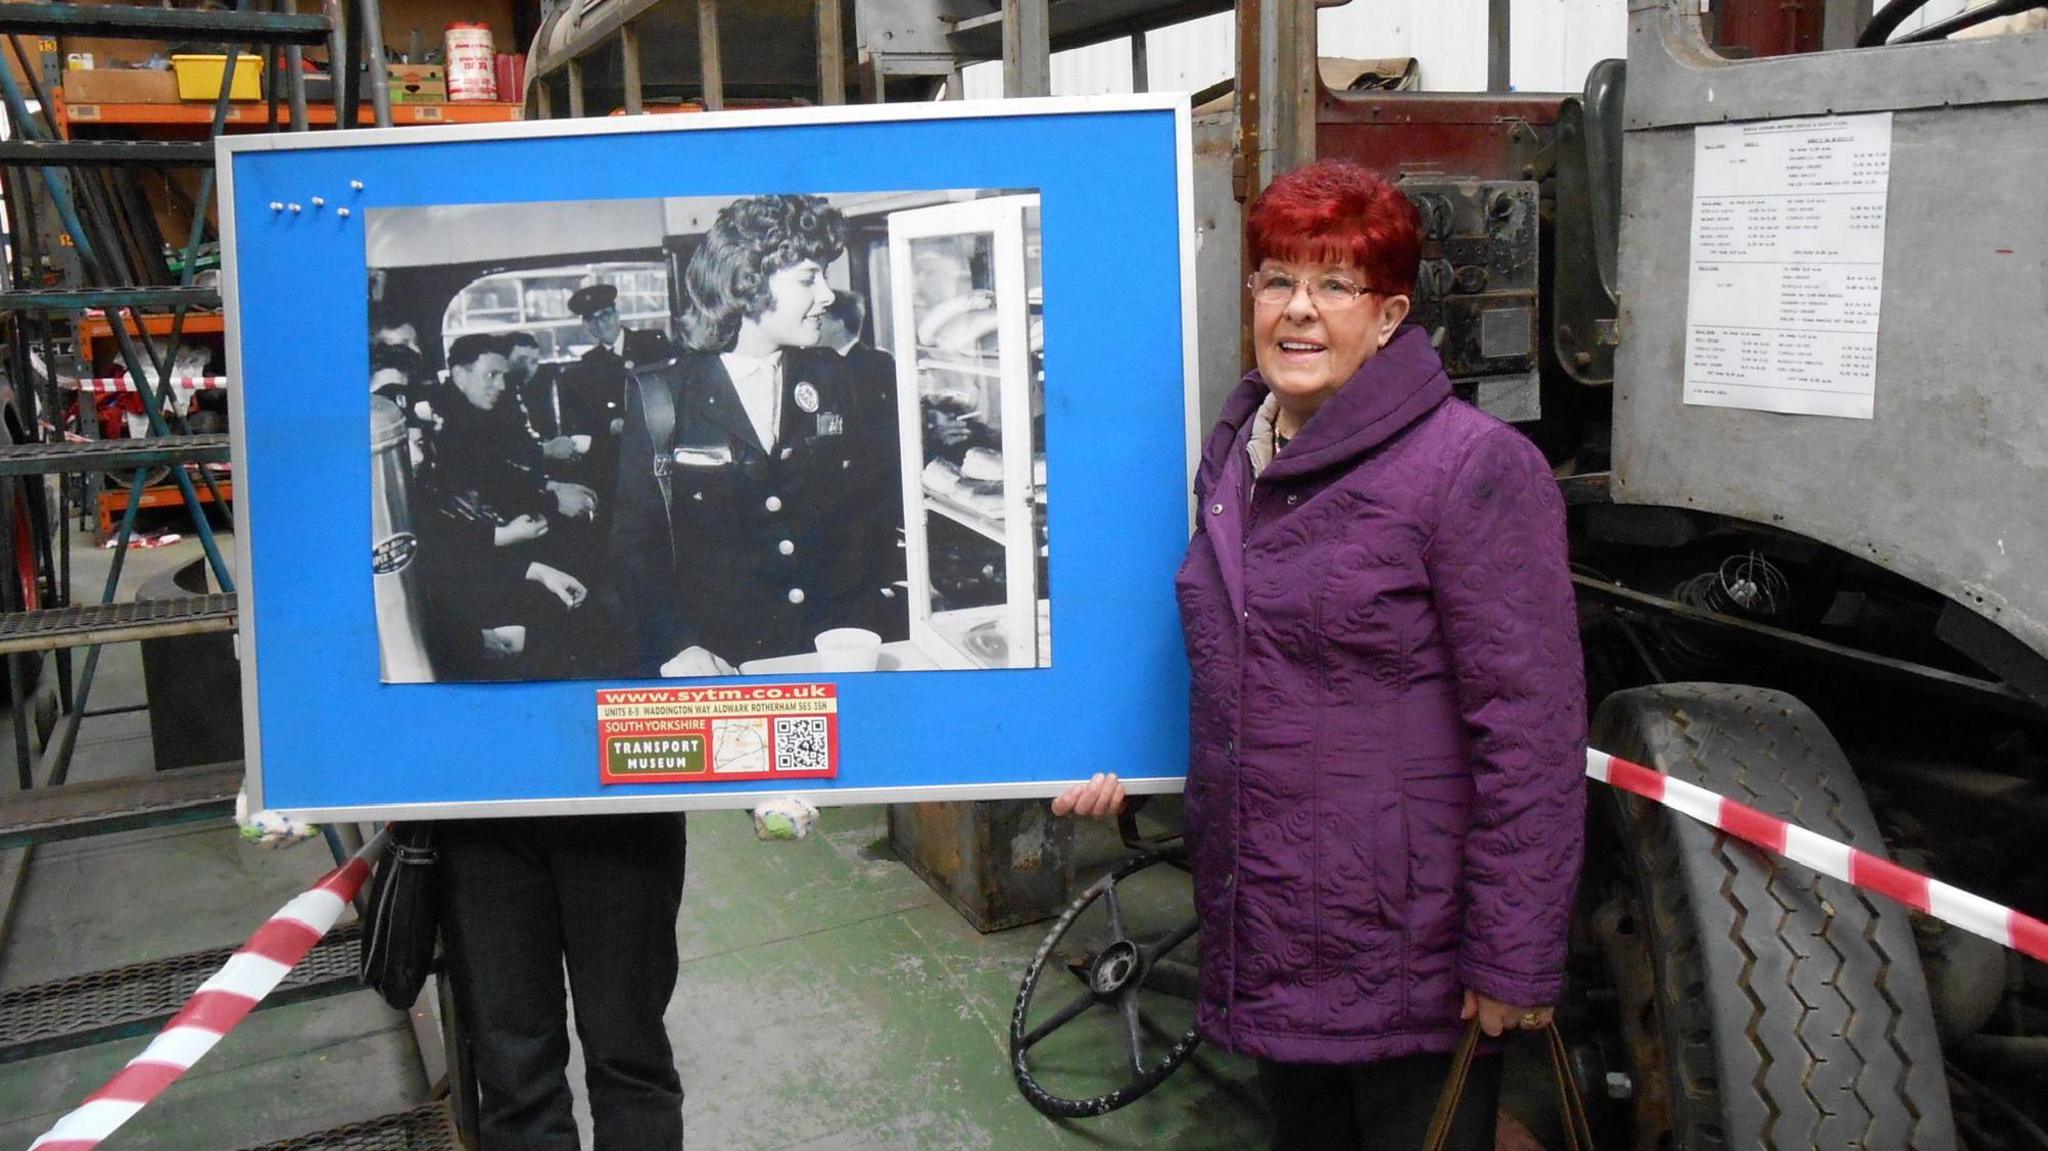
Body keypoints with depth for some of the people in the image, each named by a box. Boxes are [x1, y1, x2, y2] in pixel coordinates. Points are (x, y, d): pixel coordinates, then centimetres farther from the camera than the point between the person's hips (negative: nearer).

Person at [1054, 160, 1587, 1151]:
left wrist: (1513, 960, -18)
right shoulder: (1233, 456, 7)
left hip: (1409, 958, -7)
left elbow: (1531, 730, -18)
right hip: (1268, 940, 7)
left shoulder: (1474, 466, -15)